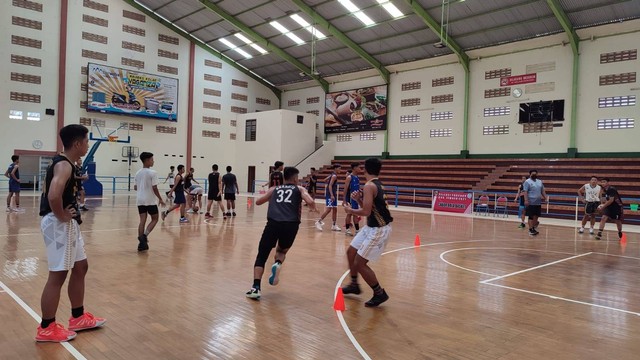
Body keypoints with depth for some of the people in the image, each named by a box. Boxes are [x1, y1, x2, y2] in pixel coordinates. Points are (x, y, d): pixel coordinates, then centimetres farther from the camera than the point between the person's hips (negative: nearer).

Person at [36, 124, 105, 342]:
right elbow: (53, 195, -35)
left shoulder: (67, 164, 13)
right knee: (58, 275, -2)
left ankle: (78, 318, 28)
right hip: (58, 224, -11)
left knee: (80, 267, 16)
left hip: (69, 224, 11)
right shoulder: (64, 165, -18)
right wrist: (62, 216, -20)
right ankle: (46, 328, 11)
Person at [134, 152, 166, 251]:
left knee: (142, 220, 5)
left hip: (140, 200, 6)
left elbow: (135, 187, 12)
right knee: (154, 219, 8)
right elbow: (154, 188, -15)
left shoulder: (138, 173, 8)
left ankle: (141, 243, 3)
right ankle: (144, 235, -11)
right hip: (150, 200, -6)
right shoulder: (152, 173, -12)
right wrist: (160, 199, -6)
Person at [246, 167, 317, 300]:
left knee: (261, 256, 10)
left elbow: (258, 202, 30)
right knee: (281, 251, 28)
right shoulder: (299, 189, 20)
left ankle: (256, 288, -6)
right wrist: (313, 208, 26)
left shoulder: (274, 189, 26)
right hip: (291, 225, 0)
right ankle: (277, 264, -4)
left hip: (273, 223, 0)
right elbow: (310, 202, 3)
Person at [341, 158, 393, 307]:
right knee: (351, 252, 18)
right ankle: (354, 285, 34)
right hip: (371, 227, 10)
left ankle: (380, 294, 9)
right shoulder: (377, 185, 10)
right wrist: (358, 199, 1)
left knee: (360, 263, -4)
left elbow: (366, 212, -25)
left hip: (379, 230, -10)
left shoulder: (369, 186, -20)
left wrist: (350, 210, -9)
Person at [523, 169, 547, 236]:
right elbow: (525, 192, -14)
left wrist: (545, 197, 7)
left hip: (538, 202, 7)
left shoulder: (540, 181, 14)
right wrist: (526, 200, -22)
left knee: (536, 215, 10)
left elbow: (542, 191, 19)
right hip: (531, 202, -6)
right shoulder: (527, 182, -7)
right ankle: (531, 229, 1)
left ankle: (533, 227, 24)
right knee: (531, 216, -4)